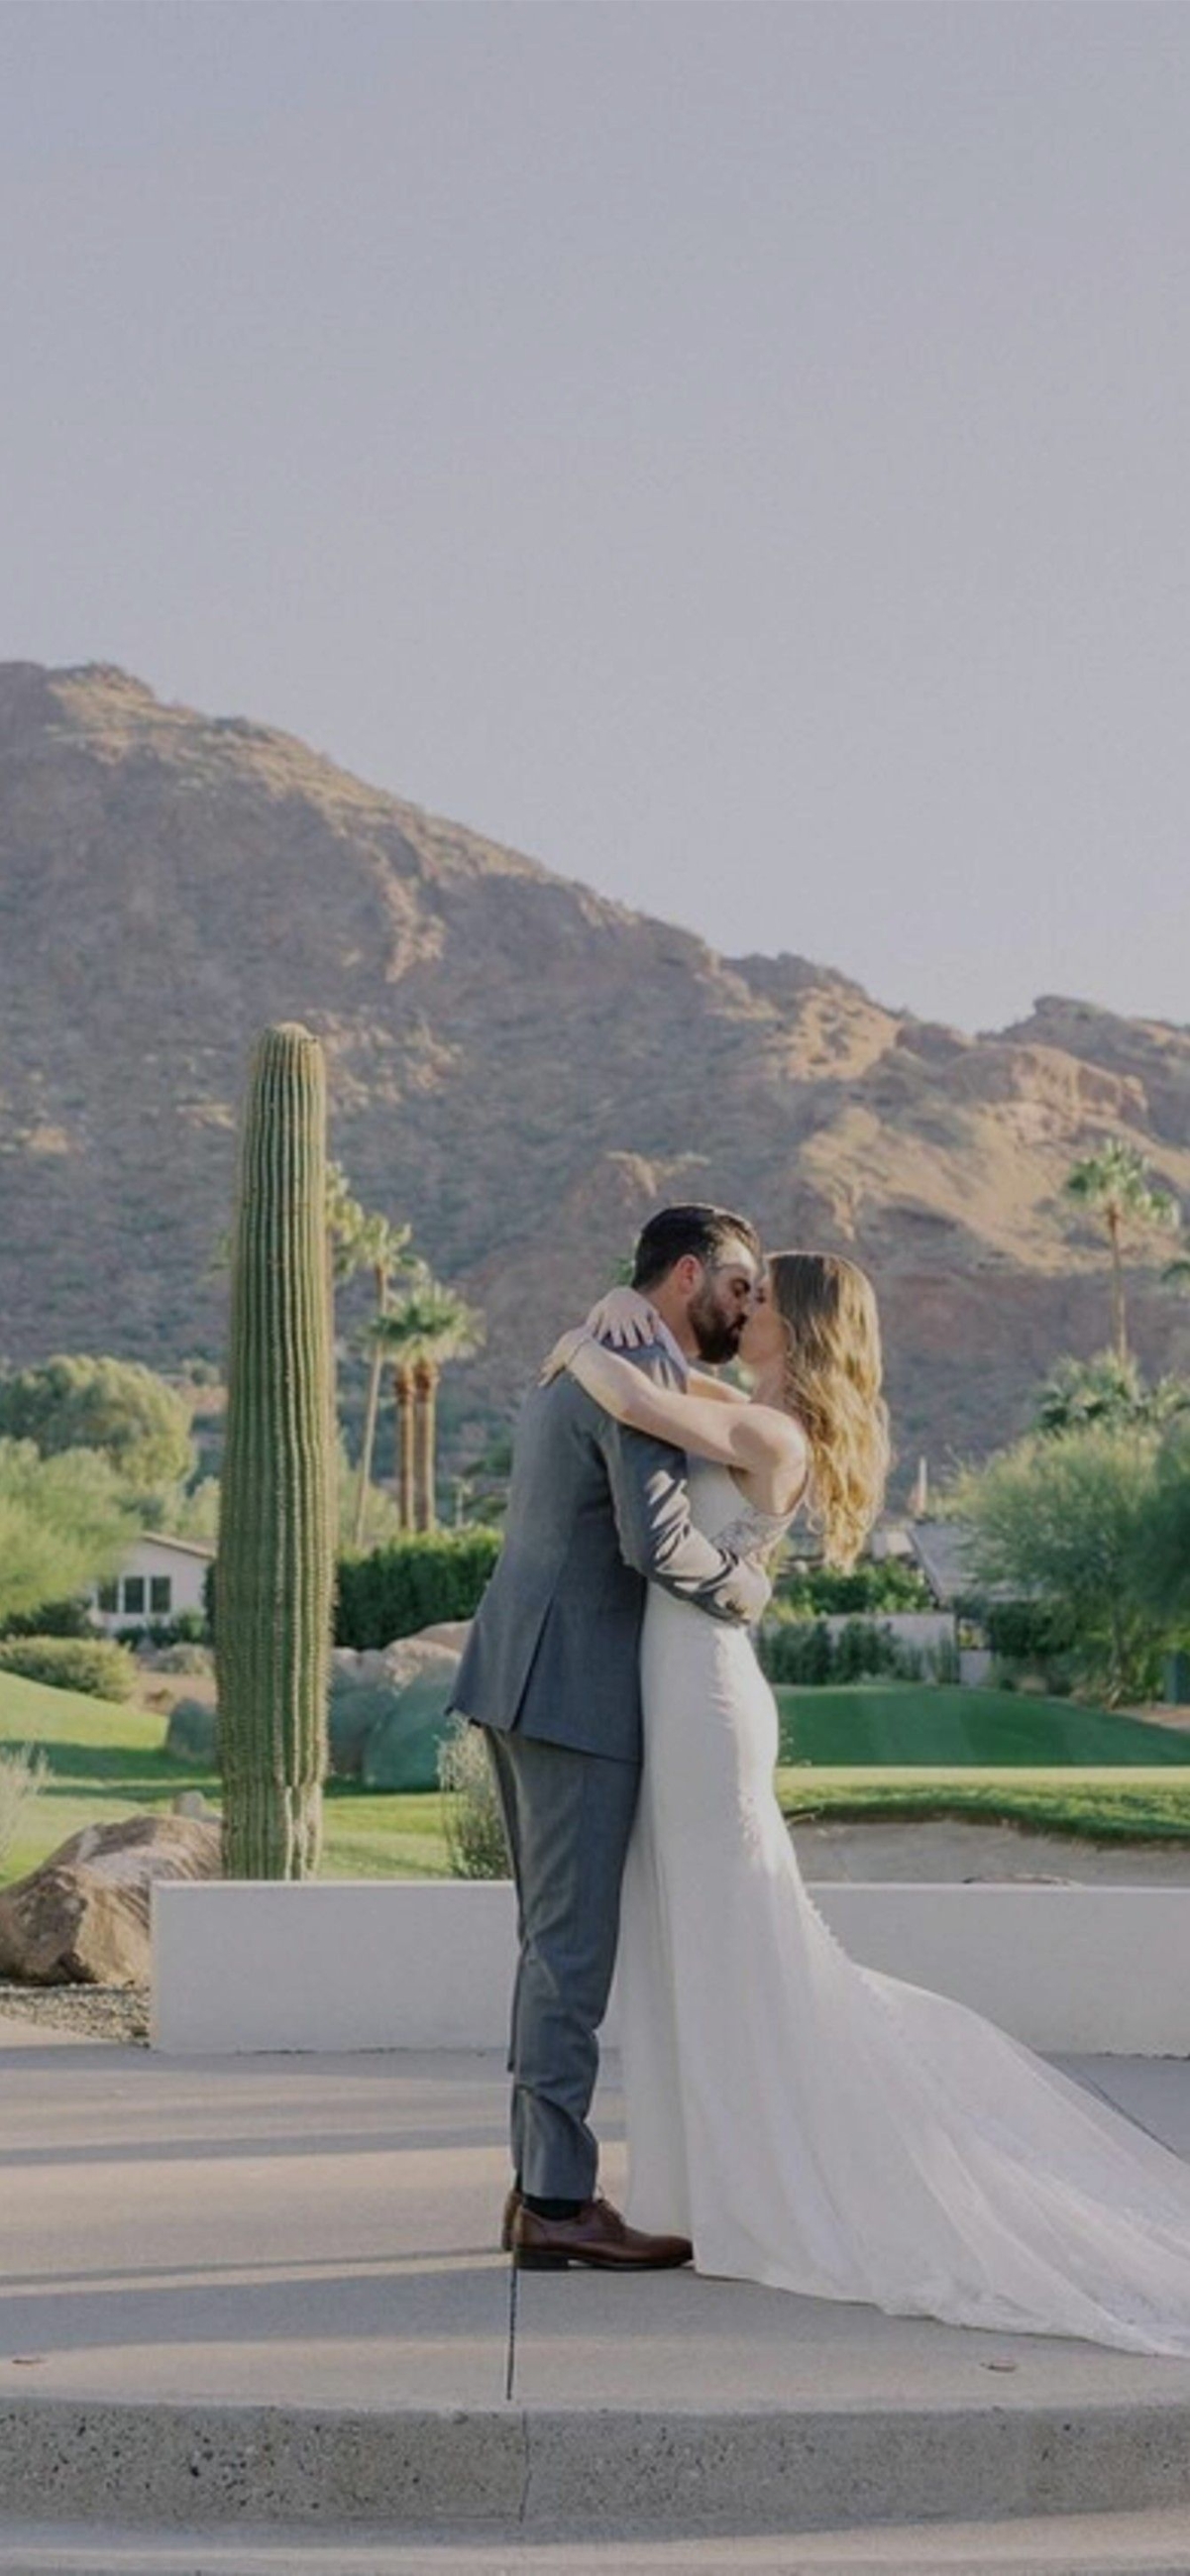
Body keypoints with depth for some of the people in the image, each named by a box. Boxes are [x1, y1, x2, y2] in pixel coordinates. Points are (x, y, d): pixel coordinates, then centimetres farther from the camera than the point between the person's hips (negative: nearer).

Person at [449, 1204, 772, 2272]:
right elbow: (655, 1539, -25)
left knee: (560, 1945, 12)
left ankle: (542, 2186, 16)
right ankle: (558, 2201, -2)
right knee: (572, 1948, -6)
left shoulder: (584, 1366, 21)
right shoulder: (644, 1377, -13)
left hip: (528, 1684, 10)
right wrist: (748, 1586, -8)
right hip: (574, 1692, -10)